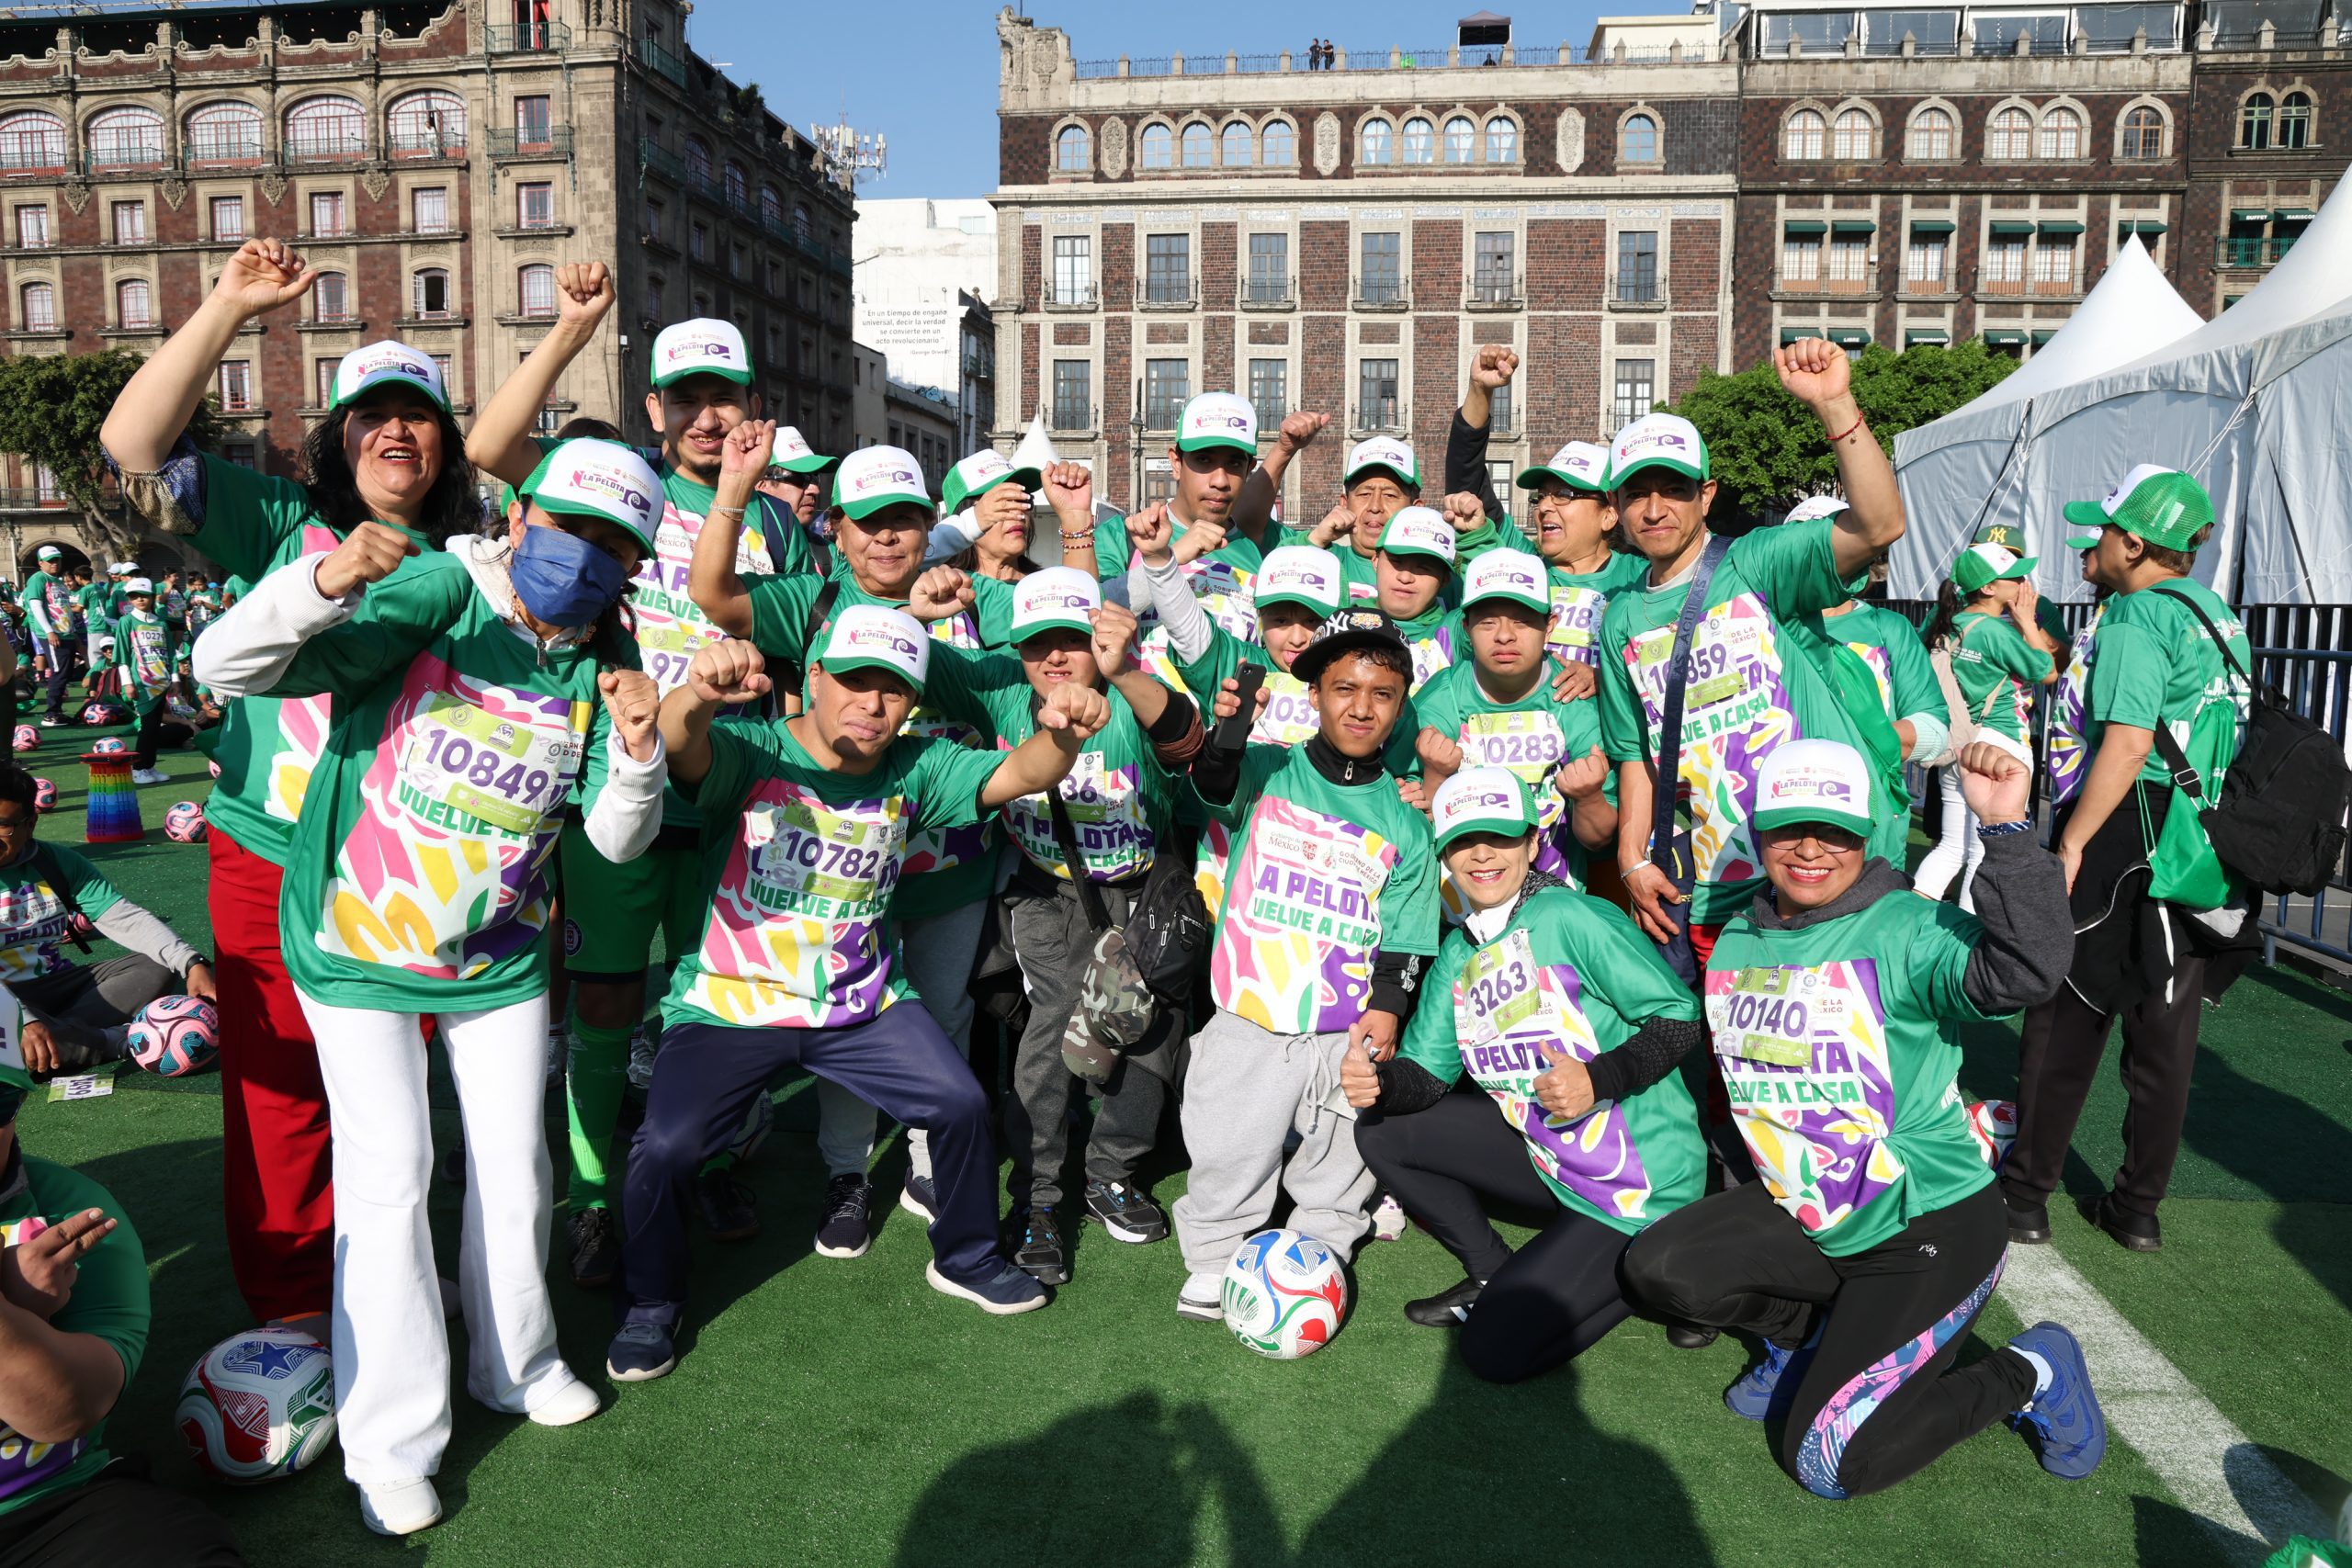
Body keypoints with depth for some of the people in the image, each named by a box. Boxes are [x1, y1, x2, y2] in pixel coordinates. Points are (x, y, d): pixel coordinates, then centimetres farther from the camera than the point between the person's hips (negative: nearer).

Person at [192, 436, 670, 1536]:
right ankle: (391, 1438, 13)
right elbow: (227, 667, -26)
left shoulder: (603, 662, -7)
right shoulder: (437, 597, -19)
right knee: (389, 1170, -4)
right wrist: (326, 582, -44)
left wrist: (637, 753, -27)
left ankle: (515, 1366, 35)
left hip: (498, 952, 4)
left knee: (513, 1162, 12)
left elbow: (616, 840, -8)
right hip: (359, 943, -4)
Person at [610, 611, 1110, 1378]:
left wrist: (1063, 734, -39)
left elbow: (1017, 774, -15)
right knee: (664, 1149, -17)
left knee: (962, 1104, -5)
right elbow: (682, 745, -37)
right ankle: (650, 1304, 14)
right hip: (728, 1004, -3)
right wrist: (699, 694, -62)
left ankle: (965, 1258, 25)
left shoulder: (913, 771, -4)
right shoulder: (751, 752, -16)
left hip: (863, 1002, 4)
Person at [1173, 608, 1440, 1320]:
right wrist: (1223, 732, -42)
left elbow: (1404, 932, 6)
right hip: (1248, 1021, -2)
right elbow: (1217, 785, -22)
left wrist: (1389, 1004, -7)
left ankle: (1322, 1253, 38)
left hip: (1347, 1034, 2)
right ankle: (1214, 1256, 28)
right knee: (1227, 1157, 6)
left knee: (1338, 1165, 15)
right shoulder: (1266, 770, 0)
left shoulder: (1403, 819, 5)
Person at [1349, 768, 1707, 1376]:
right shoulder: (1456, 956, 6)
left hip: (1639, 1189, -8)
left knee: (1495, 1350, -11)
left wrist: (1598, 1080, -31)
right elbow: (1427, 1075, 3)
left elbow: (1679, 1017, -17)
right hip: (1549, 1160, 8)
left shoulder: (1572, 919, -18)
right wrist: (1378, 1081, -19)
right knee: (1382, 1132, 4)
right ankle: (1494, 1277, 15)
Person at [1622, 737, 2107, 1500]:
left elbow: (2023, 972, -39)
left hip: (1929, 1230, -6)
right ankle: (1817, 1331, 14)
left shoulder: (1906, 930, -18)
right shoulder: (1737, 942, 3)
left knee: (1828, 1463, -10)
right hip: (1802, 1214, 7)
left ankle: (2029, 1371, 12)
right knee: (1657, 1270, -12)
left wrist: (2005, 829, -45)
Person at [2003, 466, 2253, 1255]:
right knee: (2166, 1035, 12)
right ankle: (2139, 1207, 21)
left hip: (2133, 839, -8)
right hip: (2204, 857, 8)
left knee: (2066, 1021, 3)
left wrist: (2071, 843, -19)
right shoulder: (2218, 614, 14)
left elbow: (2128, 741, -21)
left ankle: (2026, 1193, 11)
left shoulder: (2138, 615, -11)